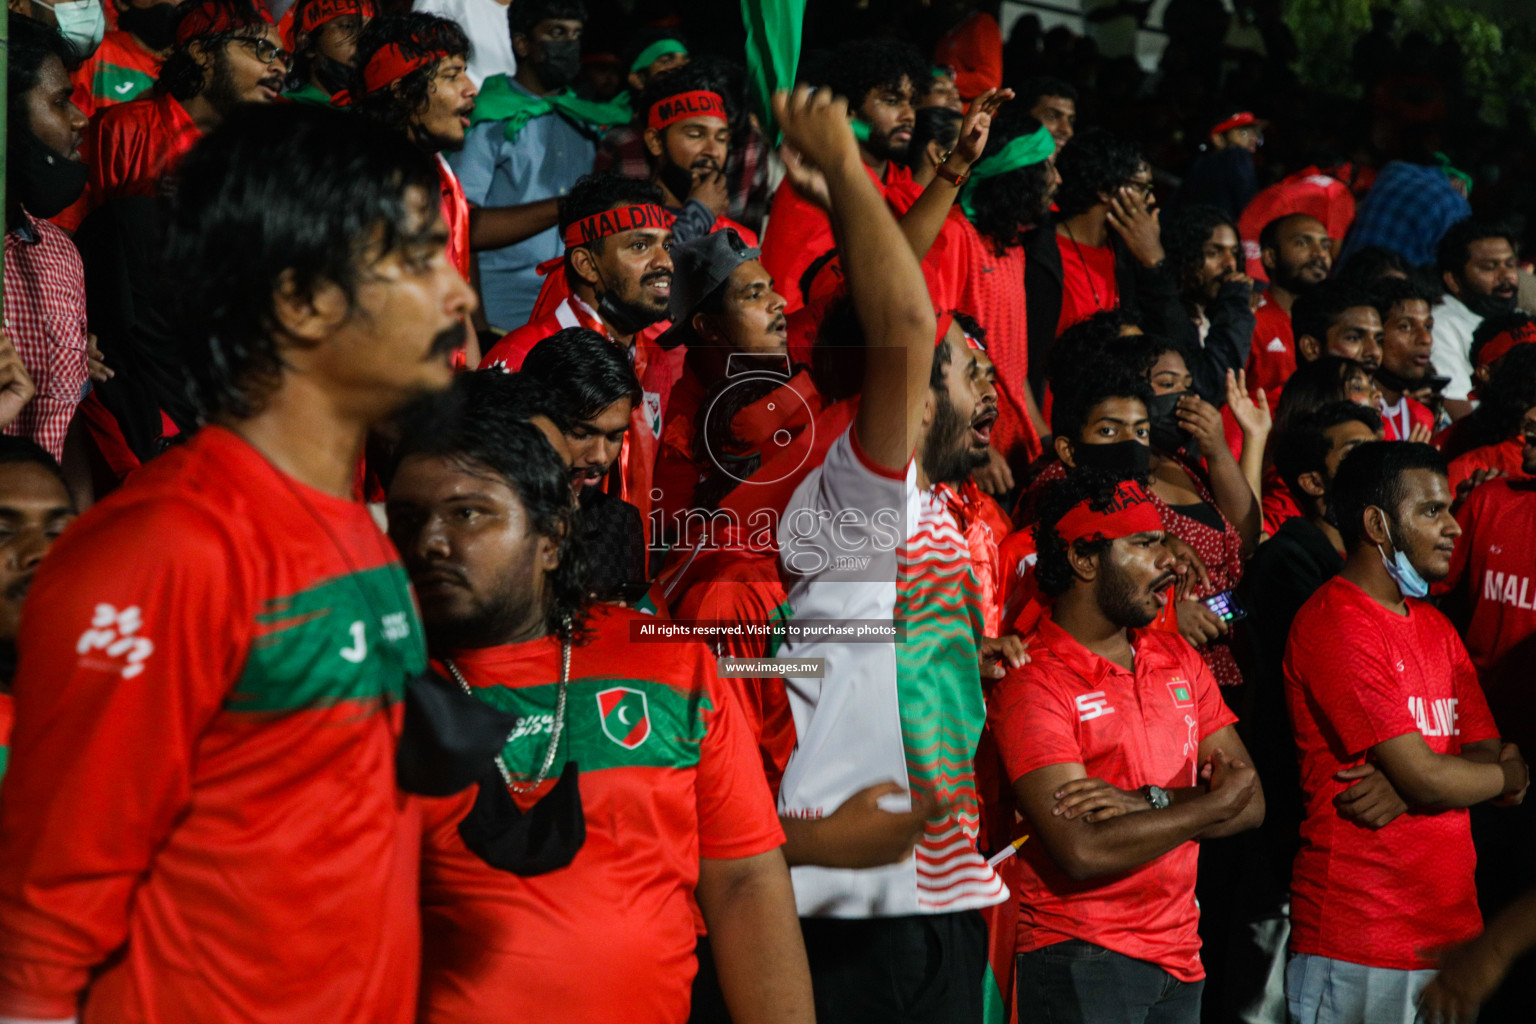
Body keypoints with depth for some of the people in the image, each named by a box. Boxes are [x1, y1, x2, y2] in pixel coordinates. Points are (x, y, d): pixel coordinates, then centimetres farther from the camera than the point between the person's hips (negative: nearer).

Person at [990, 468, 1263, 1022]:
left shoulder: (1179, 660, 10)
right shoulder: (1032, 681, -11)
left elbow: (1253, 803, 2)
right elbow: (1084, 850, -21)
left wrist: (1149, 802, -15)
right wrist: (1215, 802, -10)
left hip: (1180, 955, 6)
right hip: (1081, 956, -6)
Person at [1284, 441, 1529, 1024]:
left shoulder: (1436, 627, 16)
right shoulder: (1335, 625, -13)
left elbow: (1492, 759, 7)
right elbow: (1426, 778, -18)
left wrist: (1402, 787, -13)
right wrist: (1506, 775, 3)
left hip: (1452, 927, 8)